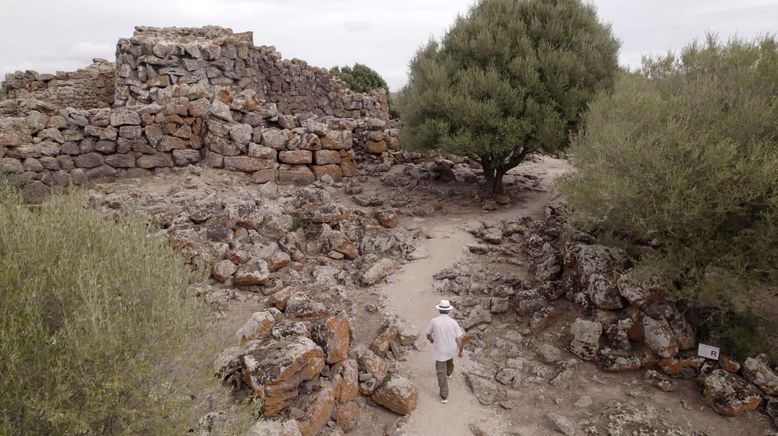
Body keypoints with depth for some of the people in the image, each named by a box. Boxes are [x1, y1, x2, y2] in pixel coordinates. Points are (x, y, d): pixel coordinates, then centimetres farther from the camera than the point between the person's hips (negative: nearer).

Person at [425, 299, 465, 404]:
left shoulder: (434, 321, -18)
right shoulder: (453, 322, -17)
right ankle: (449, 373, 66)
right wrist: (460, 351, 4)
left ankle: (444, 396, 8)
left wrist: (431, 340, 21)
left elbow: (428, 335, -3)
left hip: (440, 351, -2)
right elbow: (460, 339, -13)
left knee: (441, 373, 8)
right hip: (452, 349, 3)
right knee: (449, 360, 36)